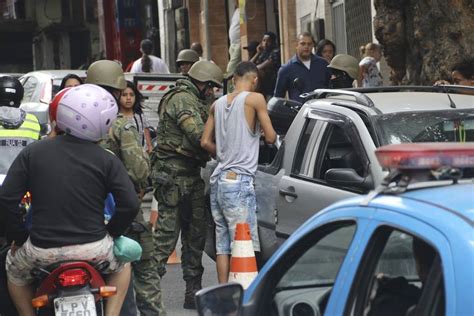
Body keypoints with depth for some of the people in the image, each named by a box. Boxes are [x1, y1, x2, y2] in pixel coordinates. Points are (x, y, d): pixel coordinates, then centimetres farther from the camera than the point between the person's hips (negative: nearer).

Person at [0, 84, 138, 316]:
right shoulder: (107, 160, -3)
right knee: (122, 261, 32)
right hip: (93, 249, 0)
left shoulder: (33, 152, 0)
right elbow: (129, 205, -9)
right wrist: (111, 234, 9)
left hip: (42, 251, 1)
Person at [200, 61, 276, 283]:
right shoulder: (254, 99, -3)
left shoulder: (218, 104, 15)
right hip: (239, 179, -7)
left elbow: (205, 142, 14)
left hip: (218, 179, 7)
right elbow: (270, 137, -2)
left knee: (222, 244, 7)